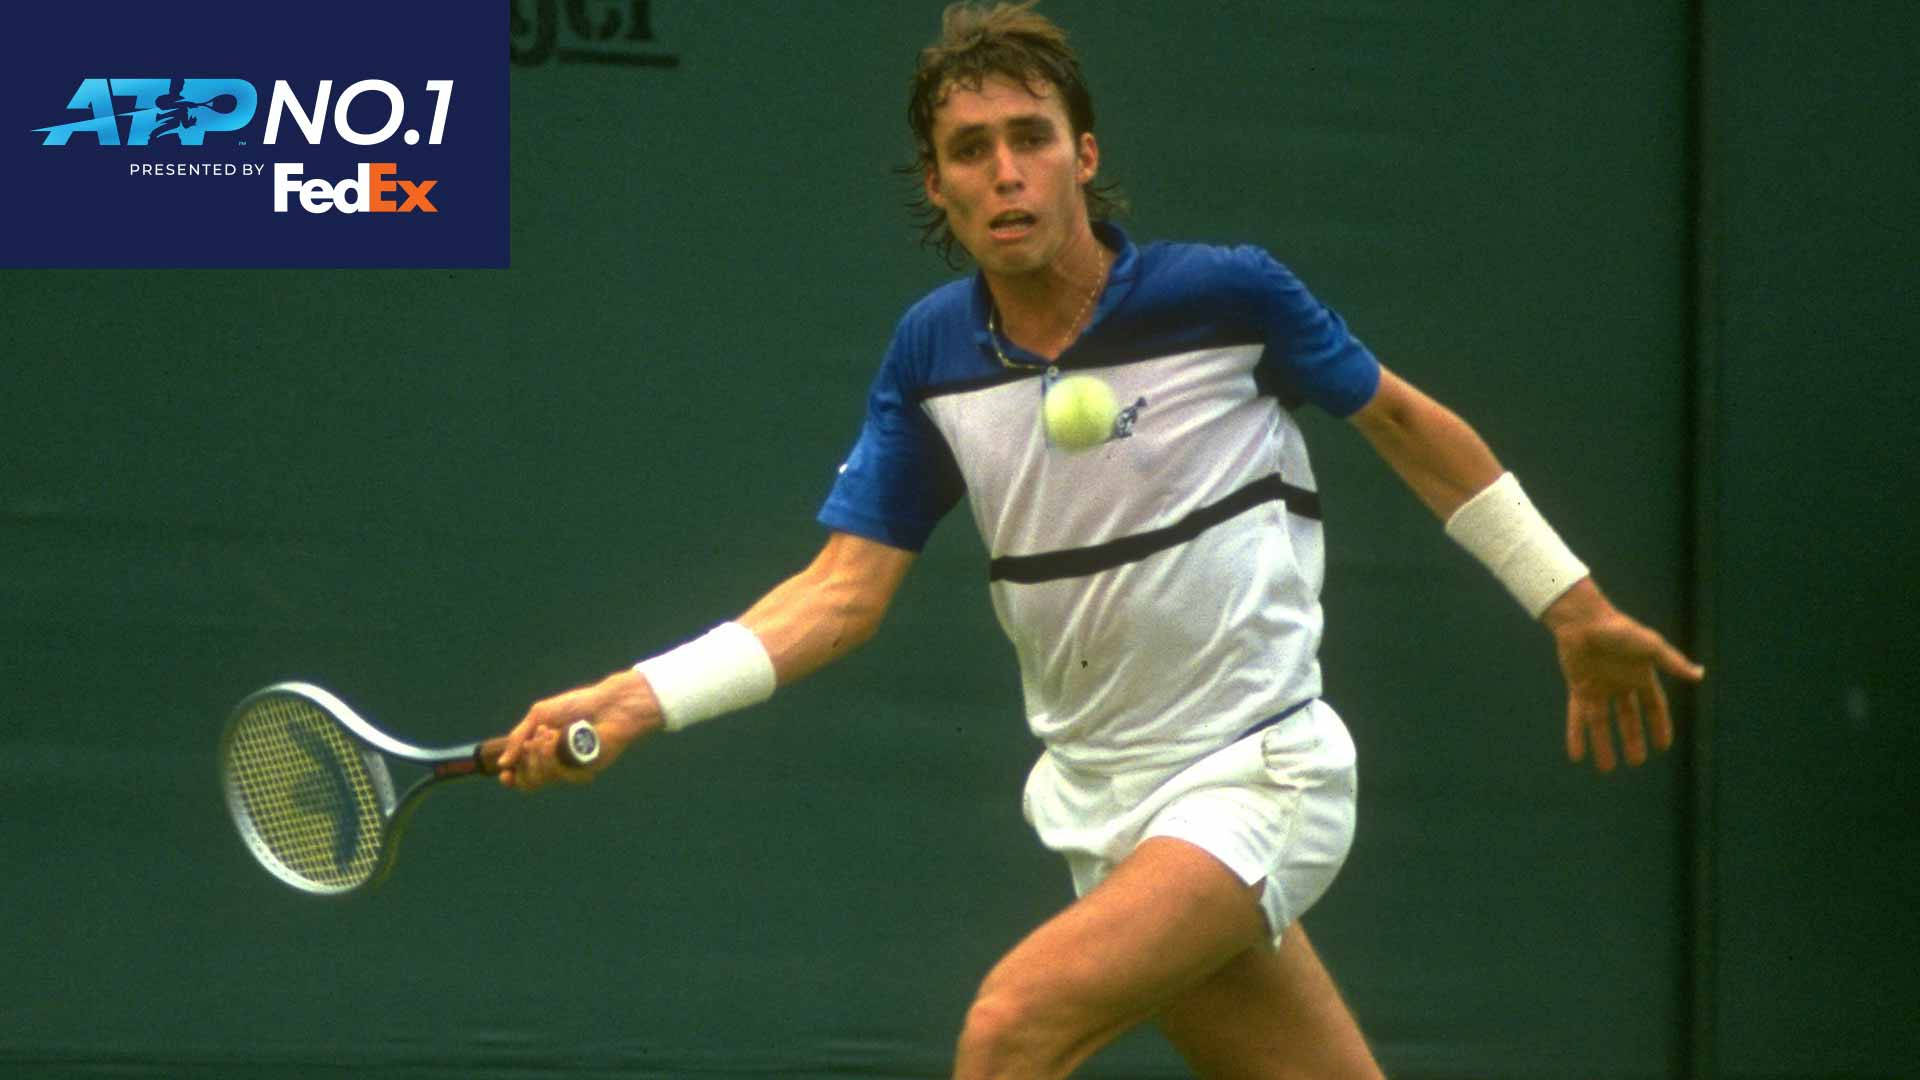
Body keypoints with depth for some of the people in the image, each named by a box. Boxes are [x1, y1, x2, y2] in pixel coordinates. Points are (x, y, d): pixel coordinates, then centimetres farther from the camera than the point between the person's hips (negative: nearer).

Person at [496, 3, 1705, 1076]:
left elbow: (1405, 422, 3)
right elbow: (845, 588, 0)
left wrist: (1575, 607, 9)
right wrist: (636, 701, -13)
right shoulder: (932, 353, 0)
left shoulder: (1227, 292, -12)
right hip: (1105, 805, 5)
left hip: (1256, 776, -5)